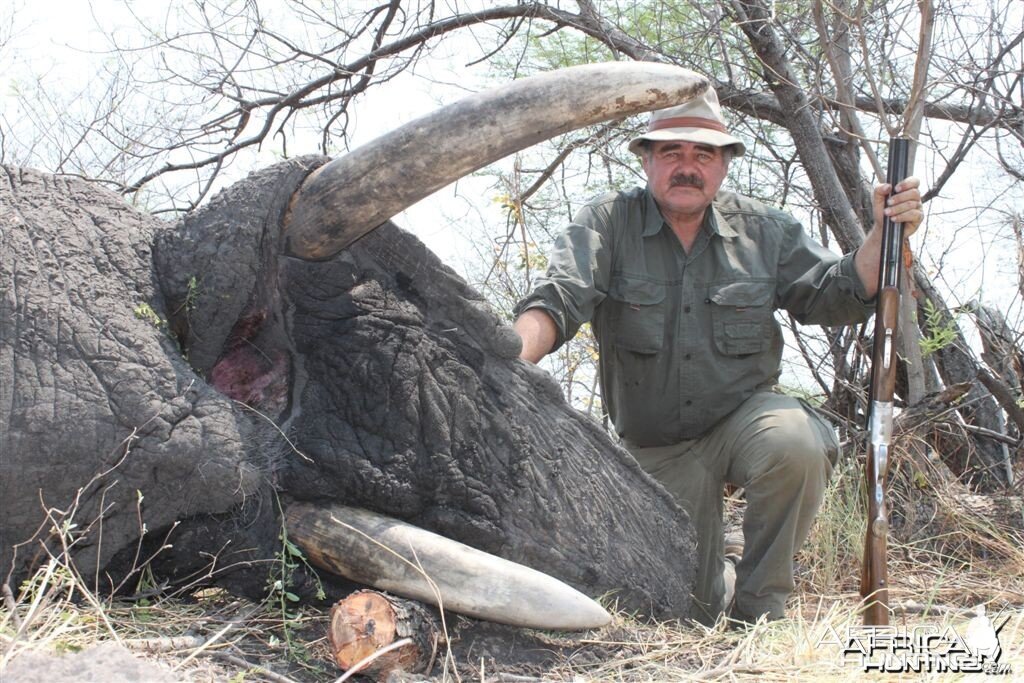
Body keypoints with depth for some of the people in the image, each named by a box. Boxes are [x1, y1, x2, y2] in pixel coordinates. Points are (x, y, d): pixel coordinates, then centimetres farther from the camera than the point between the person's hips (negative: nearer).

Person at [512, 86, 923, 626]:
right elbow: (557, 300, -24)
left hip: (744, 415, 1)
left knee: (797, 445, -36)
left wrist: (884, 234, -17)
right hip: (655, 449, -1)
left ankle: (756, 607, -12)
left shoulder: (762, 230, 0)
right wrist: (513, 361, -43)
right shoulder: (607, 225, -9)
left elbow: (834, 295, -1)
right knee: (689, 615, 1)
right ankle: (716, 580, 43)